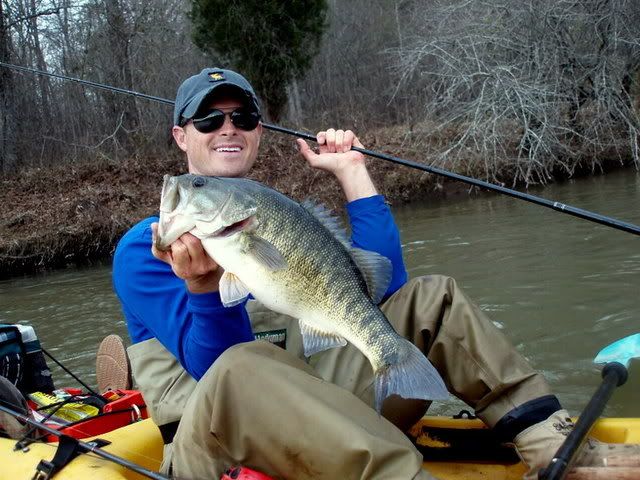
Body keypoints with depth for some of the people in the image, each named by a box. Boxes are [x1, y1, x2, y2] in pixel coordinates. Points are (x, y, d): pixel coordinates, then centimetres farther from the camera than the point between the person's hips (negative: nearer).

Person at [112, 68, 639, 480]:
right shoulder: (144, 247, -2)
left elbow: (385, 290, 1)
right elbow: (216, 371, -15)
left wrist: (352, 173, 1)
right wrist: (202, 284, -35)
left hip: (319, 410, 6)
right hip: (210, 437, -5)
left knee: (430, 299, -5)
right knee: (242, 369, -39)